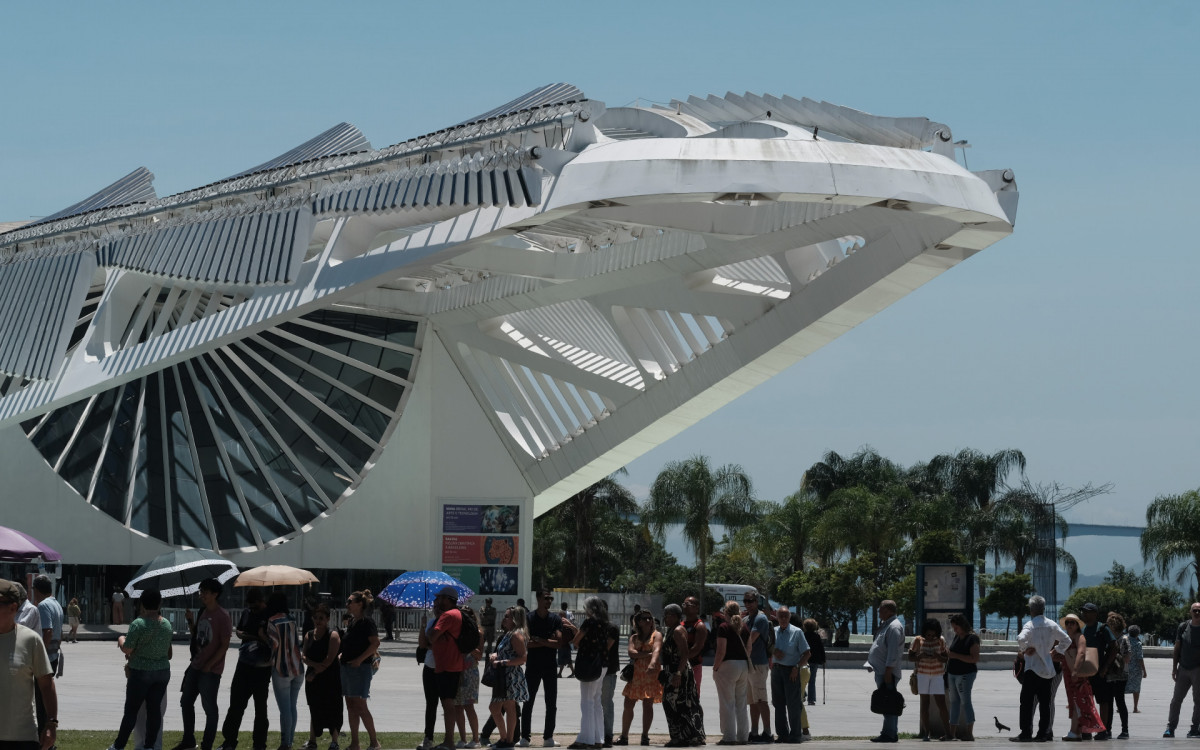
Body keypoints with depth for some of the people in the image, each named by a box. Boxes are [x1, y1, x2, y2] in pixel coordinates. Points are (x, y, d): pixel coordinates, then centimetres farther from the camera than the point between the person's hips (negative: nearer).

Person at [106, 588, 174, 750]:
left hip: (141, 672, -5)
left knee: (131, 710, 3)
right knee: (155, 709, 7)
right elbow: (169, 652, 10)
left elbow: (127, 649, -13)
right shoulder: (167, 624, 4)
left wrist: (121, 639, 5)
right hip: (163, 671, 5)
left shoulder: (138, 624, -16)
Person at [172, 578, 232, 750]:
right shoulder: (202, 613, 9)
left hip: (210, 671, -9)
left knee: (210, 708, 0)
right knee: (186, 702, 15)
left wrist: (209, 665, -18)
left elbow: (224, 646, -16)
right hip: (196, 666, 9)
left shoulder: (222, 617, -16)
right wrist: (190, 621, 2)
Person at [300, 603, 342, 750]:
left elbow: (329, 659, -14)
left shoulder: (333, 635, -8)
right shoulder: (309, 635, 9)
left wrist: (315, 673, -13)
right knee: (314, 710, 11)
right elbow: (304, 656, 5)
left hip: (330, 678, -5)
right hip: (313, 678, 5)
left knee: (331, 710, -3)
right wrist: (314, 665, -15)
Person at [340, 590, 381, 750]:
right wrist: (343, 655, 11)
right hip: (347, 667, 9)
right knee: (351, 706, 8)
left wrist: (359, 659, -23)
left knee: (360, 706, -10)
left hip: (361, 667, -9)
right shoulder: (352, 621, 16)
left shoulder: (366, 622, -11)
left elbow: (375, 643, -18)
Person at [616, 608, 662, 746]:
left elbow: (656, 649, -16)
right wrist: (648, 654, -16)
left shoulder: (656, 635, 4)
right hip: (636, 673, 4)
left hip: (651, 673, -4)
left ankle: (645, 736, -1)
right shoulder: (634, 637, 15)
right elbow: (631, 652, -3)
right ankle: (624, 737, 8)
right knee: (628, 705, 2)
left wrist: (652, 663, -35)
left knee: (648, 704, -6)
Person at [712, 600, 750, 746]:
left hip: (728, 665, -6)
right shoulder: (743, 628, 8)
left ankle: (729, 737, -3)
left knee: (727, 703, -2)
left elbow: (721, 651, -15)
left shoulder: (724, 627, -10)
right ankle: (743, 736, 11)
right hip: (744, 665, 6)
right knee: (741, 703, 11)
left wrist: (715, 668, -7)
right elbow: (748, 650, 12)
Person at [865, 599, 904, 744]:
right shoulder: (886, 625, 19)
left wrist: (888, 670, -24)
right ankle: (890, 732, 17)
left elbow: (893, 651, -21)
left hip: (887, 672, -11)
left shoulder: (894, 627, -14)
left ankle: (889, 733, -11)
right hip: (881, 672, 11)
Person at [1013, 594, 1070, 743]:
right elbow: (1066, 640, 14)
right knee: (1045, 702, 8)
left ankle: (1026, 733, -7)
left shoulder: (1030, 625, -10)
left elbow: (1021, 638, -28)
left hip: (1032, 668, -5)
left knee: (1027, 702, -3)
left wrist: (1024, 649, -11)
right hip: (1048, 669, 5)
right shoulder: (1052, 625, 7)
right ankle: (1044, 732, 7)